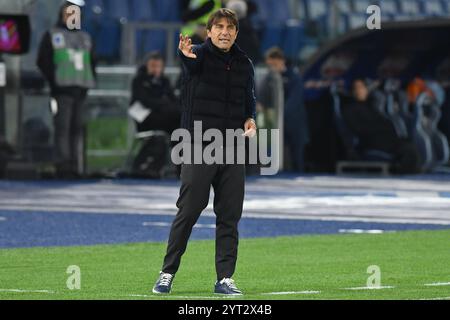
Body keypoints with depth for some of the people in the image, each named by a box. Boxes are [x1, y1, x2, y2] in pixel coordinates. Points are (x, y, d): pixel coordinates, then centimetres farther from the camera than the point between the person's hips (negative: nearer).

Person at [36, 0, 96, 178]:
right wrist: (54, 81, -9)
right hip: (62, 90, -5)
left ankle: (76, 166, 3)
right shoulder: (52, 36, 8)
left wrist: (91, 82, 9)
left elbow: (92, 62, 25)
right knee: (63, 127, -12)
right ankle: (64, 165, -15)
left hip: (81, 90, 5)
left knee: (78, 128, 2)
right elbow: (43, 61, 1)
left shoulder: (85, 38, 22)